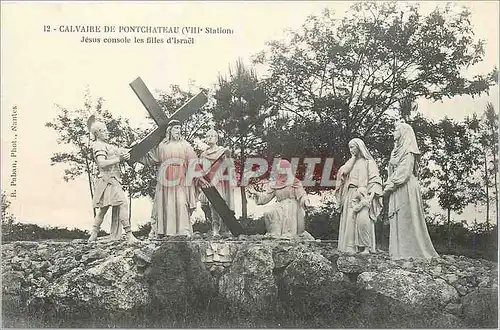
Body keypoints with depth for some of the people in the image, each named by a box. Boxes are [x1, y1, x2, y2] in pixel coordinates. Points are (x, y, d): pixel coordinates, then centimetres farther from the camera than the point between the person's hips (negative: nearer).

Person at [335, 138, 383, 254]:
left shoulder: (368, 162, 8)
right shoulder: (351, 162, 23)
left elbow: (375, 179, -1)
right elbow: (343, 171, 4)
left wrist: (372, 193, -16)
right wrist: (353, 158, 8)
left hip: (363, 195, -5)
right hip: (351, 195, 5)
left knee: (363, 219, -23)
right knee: (350, 219, -7)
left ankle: (366, 246, -18)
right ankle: (352, 247, -7)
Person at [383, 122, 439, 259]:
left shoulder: (408, 151, -6)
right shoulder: (396, 150, 21)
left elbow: (404, 171, -15)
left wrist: (390, 186, -15)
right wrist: (388, 185, 6)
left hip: (406, 188, -8)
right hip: (396, 191, 8)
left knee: (406, 218, -8)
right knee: (397, 219, 4)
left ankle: (411, 251, -5)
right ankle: (399, 250, 5)